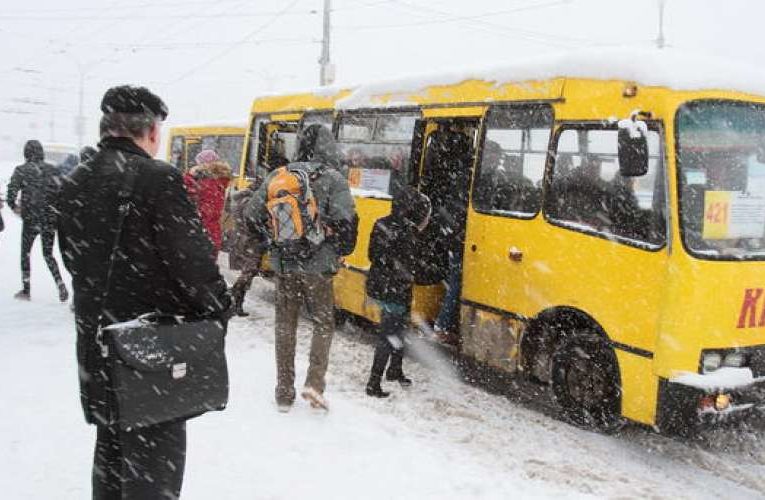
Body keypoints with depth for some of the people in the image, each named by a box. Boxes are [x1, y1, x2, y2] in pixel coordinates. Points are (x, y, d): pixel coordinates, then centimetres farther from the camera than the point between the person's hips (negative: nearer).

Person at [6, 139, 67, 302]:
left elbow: (12, 191, -12)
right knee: (48, 254, 15)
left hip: (31, 218, -3)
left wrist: (13, 206, 6)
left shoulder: (21, 170, -4)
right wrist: (55, 206, 10)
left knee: (25, 253, 15)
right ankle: (60, 284, -4)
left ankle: (26, 289, 16)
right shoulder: (52, 169, 3)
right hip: (51, 218, 3)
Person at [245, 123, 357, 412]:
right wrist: (342, 248, -1)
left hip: (283, 265, 3)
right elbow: (345, 220, -20)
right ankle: (314, 383, 0)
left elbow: (252, 216, 3)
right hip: (318, 266, -3)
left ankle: (284, 393, 19)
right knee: (324, 323, 14)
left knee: (285, 326, 13)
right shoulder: (332, 179, -8)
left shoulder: (277, 176, 3)